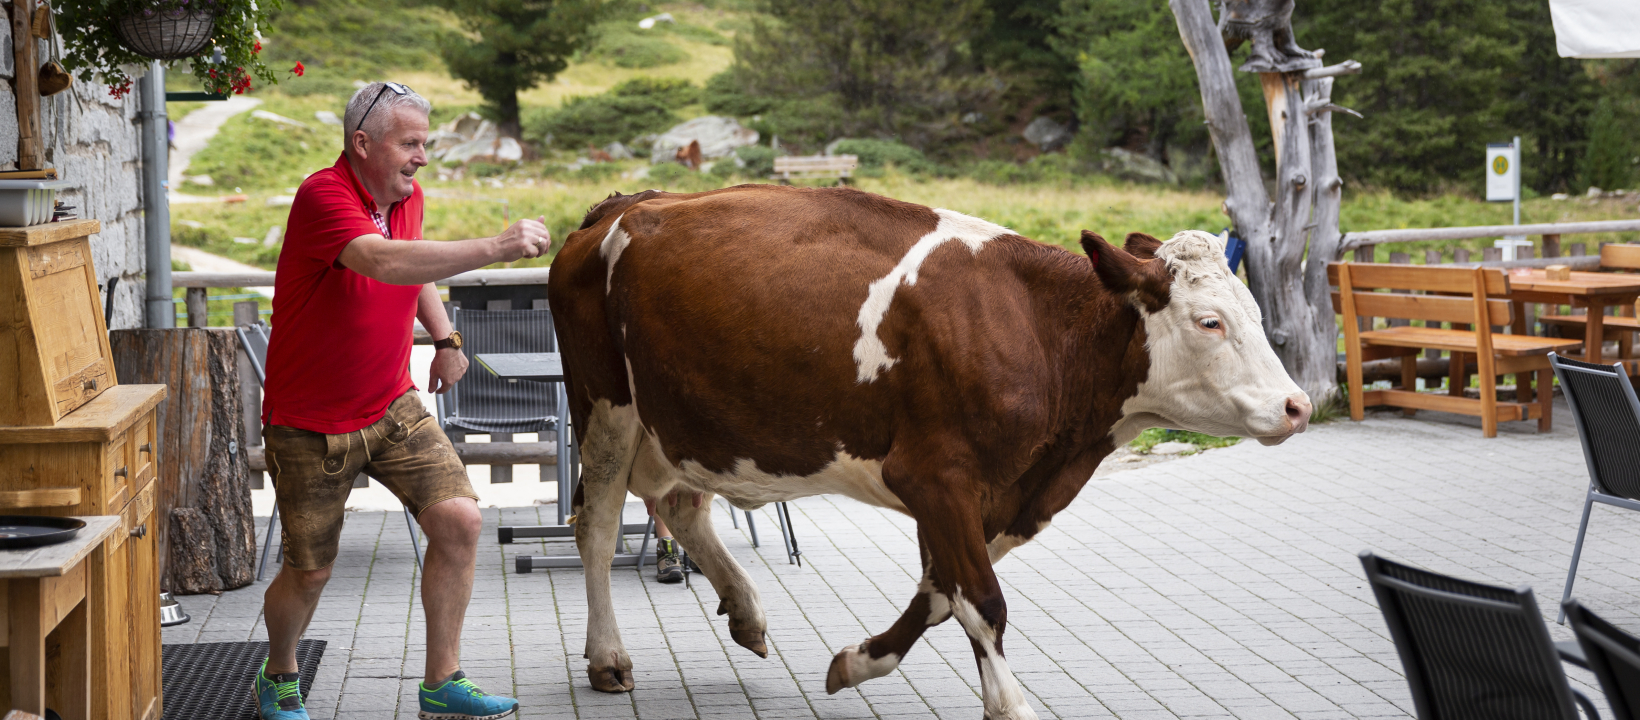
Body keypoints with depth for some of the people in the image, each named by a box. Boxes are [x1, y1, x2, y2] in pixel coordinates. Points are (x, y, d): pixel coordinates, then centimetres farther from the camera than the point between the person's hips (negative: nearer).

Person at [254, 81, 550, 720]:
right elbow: (385, 263, -42)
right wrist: (494, 248, -46)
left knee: (459, 520, -11)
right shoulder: (323, 196, -23)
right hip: (309, 424, -6)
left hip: (392, 408, 6)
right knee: (309, 571, 4)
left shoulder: (406, 198, 2)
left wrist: (445, 338, 15)